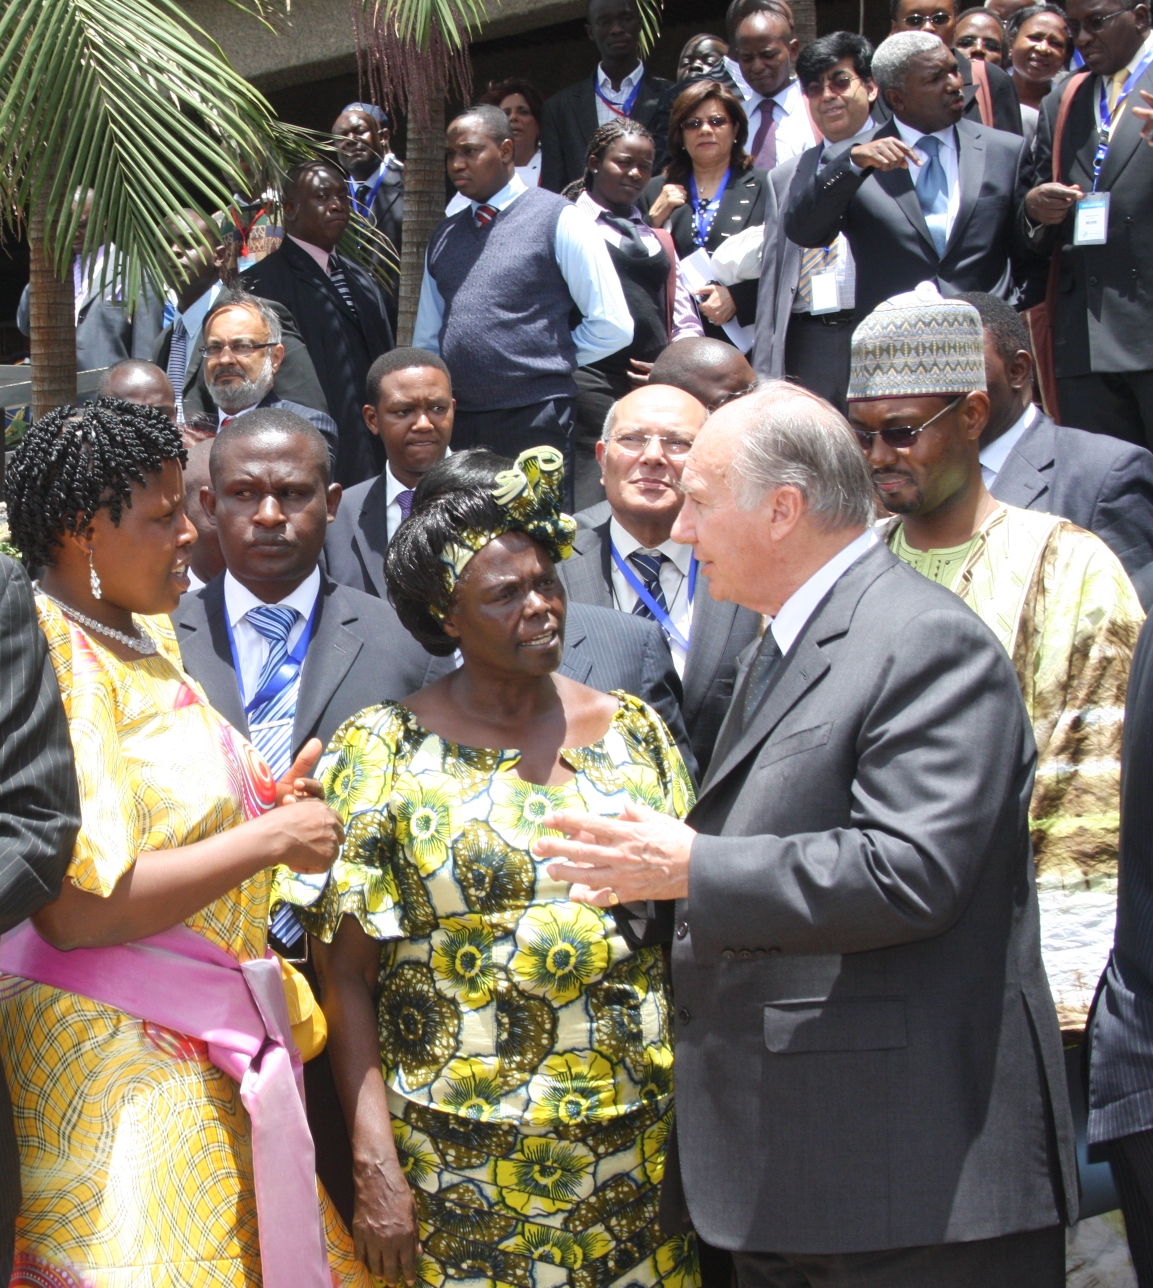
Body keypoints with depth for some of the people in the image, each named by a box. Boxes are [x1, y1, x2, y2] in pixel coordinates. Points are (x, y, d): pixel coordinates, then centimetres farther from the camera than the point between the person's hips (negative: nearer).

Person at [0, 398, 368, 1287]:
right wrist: (268, 838, -16)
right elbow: (80, 904, -24)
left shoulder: (143, 640, 12)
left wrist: (267, 807, 4)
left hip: (200, 1059, 9)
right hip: (114, 1058, -9)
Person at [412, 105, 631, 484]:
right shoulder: (444, 238, 15)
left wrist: (552, 362, 1)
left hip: (534, 421, -5)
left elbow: (613, 326, -4)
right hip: (458, 422, 5)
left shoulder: (559, 220, -2)